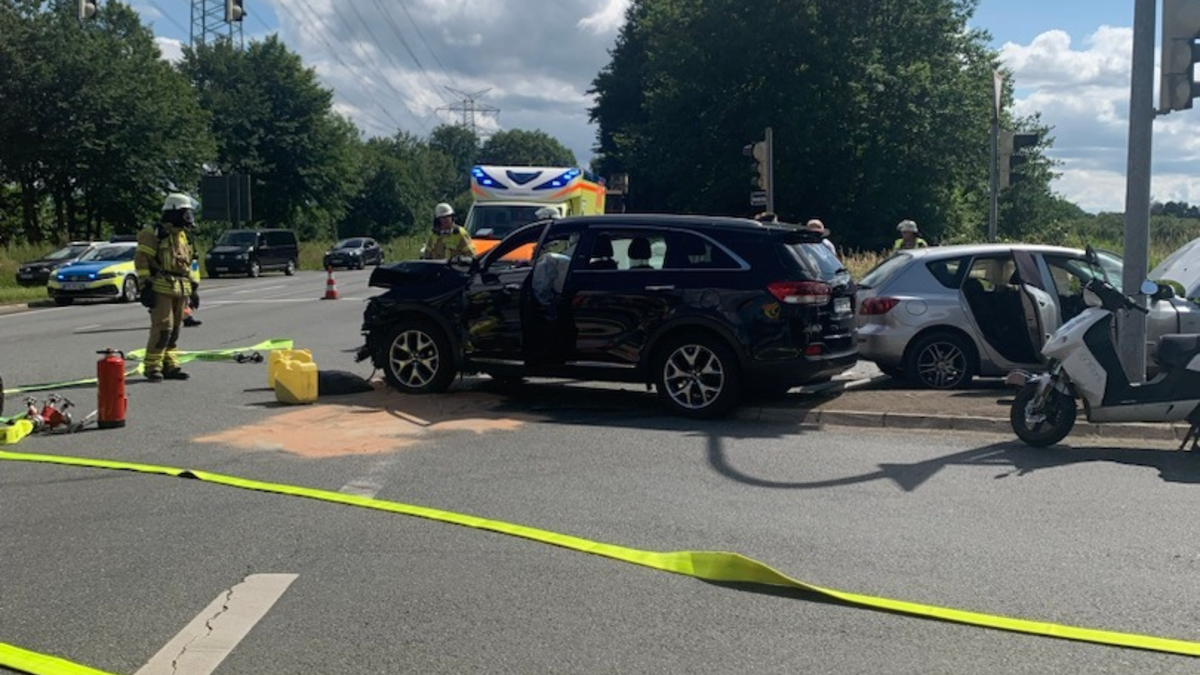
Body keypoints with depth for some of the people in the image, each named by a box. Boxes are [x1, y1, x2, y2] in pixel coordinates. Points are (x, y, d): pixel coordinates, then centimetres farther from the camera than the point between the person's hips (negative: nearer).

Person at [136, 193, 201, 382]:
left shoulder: (183, 237, 19)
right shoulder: (155, 234, -6)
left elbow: (189, 264, 24)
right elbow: (141, 260, -10)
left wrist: (194, 287, 20)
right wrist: (145, 286, -15)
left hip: (180, 291, 8)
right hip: (161, 290, -8)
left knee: (174, 330, 9)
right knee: (162, 328, -12)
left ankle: (169, 365, 15)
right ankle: (152, 367, -6)